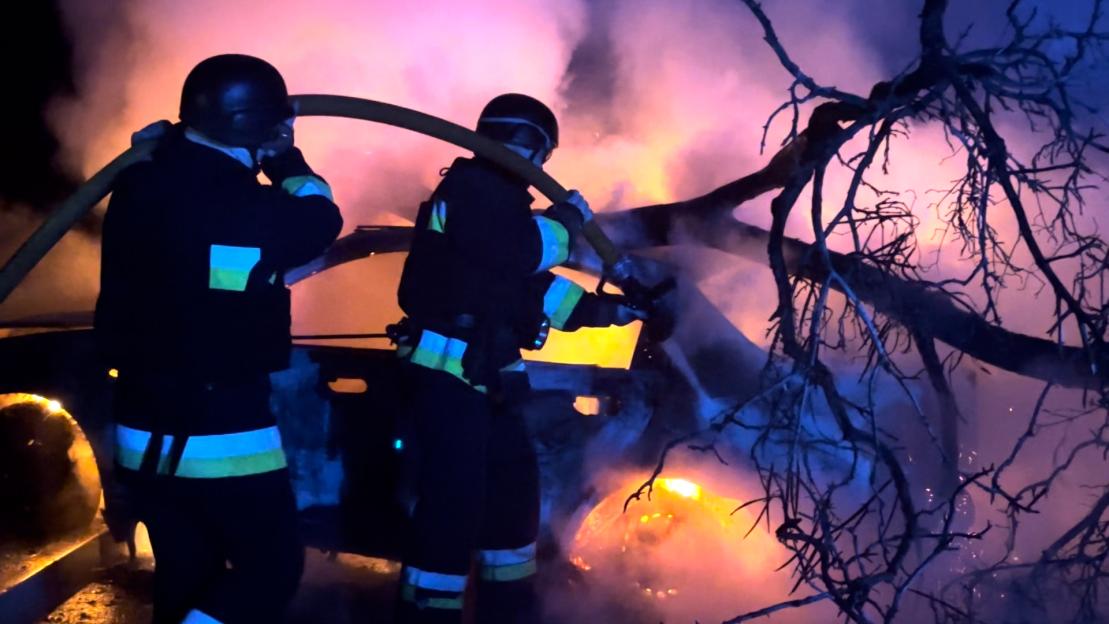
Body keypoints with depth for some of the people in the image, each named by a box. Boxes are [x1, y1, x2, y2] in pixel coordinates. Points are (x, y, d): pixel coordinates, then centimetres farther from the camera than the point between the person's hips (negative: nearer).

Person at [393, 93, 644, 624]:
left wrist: (606, 309, 24)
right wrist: (570, 216, -5)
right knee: (454, 499, -11)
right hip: (448, 368, -11)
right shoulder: (472, 188, -10)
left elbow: (529, 287, 25)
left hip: (483, 372, 11)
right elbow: (526, 252, -23)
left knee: (515, 484, 17)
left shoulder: (494, 197, 22)